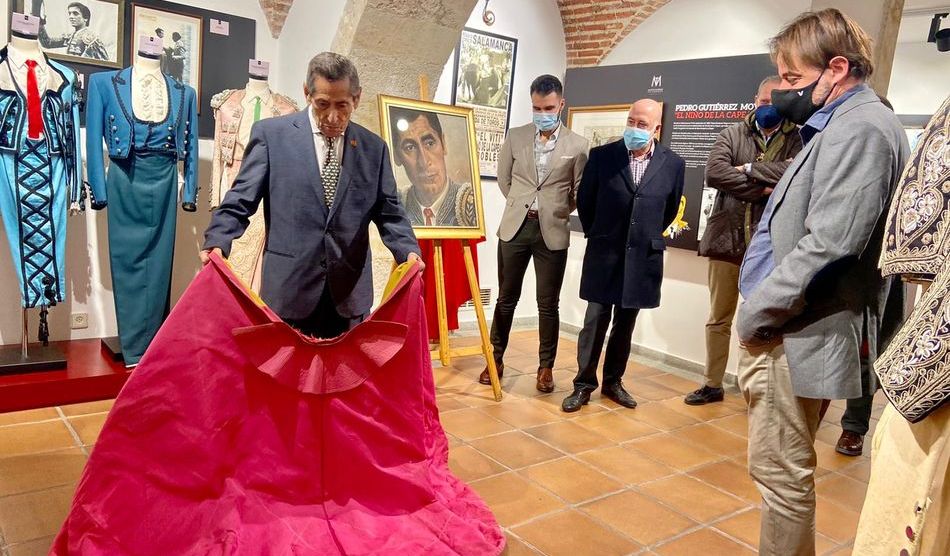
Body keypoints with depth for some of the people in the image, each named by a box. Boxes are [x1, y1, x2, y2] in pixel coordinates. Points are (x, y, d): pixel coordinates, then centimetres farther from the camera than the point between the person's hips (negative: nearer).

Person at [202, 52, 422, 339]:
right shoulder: (271, 134, 1)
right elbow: (241, 201, 0)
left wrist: (408, 251, -10)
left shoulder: (374, 147, 8)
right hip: (289, 287, -2)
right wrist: (217, 243, -16)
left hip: (349, 293, 2)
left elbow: (389, 212, 8)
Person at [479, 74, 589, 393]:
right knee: (507, 298, 10)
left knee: (548, 304, 5)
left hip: (553, 232, -1)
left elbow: (579, 192, 7)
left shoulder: (577, 145, 0)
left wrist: (557, 211, 4)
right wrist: (521, 207, 10)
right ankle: (497, 358, 24)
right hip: (515, 227, 2)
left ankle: (546, 367, 18)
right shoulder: (515, 137, 5)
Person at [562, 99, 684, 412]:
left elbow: (670, 209, 13)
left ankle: (613, 381, 25)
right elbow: (584, 201, 7)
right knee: (595, 322, 2)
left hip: (642, 257, 2)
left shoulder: (673, 164, -1)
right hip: (604, 254, -1)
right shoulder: (602, 155, -4)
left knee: (625, 324, 12)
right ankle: (584, 384, 13)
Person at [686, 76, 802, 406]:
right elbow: (713, 172, -9)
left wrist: (750, 169, -12)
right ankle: (713, 385, 25)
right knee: (718, 319, 11)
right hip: (726, 238, 2)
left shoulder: (797, 139, 3)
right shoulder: (732, 134, 8)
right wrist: (762, 189, -12)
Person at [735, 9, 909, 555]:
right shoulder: (841, 126, 17)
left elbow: (828, 244, -24)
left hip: (799, 336, -10)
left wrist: (755, 313, -15)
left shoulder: (861, 127, -14)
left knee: (780, 472, 0)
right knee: (784, 469, 19)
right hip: (794, 328, 10)